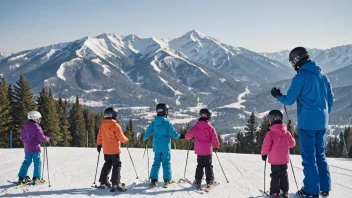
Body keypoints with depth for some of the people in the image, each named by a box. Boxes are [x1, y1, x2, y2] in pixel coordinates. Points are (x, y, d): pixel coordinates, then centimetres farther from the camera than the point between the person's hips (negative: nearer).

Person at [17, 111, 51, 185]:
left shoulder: (25, 126, 8)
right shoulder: (36, 127, -13)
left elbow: (21, 137, 15)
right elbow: (41, 137, -16)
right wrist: (48, 138, 2)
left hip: (27, 148, 7)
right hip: (35, 148, -7)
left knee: (26, 162, 15)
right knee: (37, 162, 0)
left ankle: (21, 178, 14)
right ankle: (36, 178, -4)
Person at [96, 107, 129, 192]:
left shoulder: (103, 125, 2)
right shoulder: (115, 125, -16)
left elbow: (99, 136, 8)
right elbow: (121, 137, -13)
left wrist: (99, 144, 21)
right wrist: (126, 140, 6)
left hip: (106, 150, 6)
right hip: (114, 150, -6)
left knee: (107, 165, 19)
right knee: (117, 166, 0)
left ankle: (103, 182, 21)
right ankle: (115, 184, -7)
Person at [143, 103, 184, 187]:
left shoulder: (154, 122, 0)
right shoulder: (167, 122, -13)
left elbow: (148, 132, 4)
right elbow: (173, 133, -11)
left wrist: (145, 139, 24)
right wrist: (180, 136, 7)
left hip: (156, 146, 4)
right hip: (165, 146, -4)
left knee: (156, 162, 11)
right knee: (166, 162, 6)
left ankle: (153, 179, 6)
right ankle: (167, 179, 9)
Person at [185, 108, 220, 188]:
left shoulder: (196, 126, -4)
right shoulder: (210, 127, -9)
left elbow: (188, 135, 3)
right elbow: (214, 138, -5)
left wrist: (188, 138, 26)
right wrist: (217, 146, 11)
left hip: (199, 150, 2)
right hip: (208, 150, -2)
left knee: (200, 165, 14)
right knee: (208, 166, 7)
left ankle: (198, 181, 13)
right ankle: (209, 181, 3)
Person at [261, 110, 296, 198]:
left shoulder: (270, 133, -16)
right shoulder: (286, 132, -3)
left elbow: (266, 146, -13)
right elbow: (292, 143, 7)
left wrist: (264, 154, 3)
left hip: (274, 159, -4)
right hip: (284, 158, 4)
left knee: (275, 175, 4)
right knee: (284, 174, 16)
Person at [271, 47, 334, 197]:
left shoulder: (300, 77, -12)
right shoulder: (322, 75, 10)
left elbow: (289, 100, -9)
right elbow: (330, 98, 14)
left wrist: (277, 96, 10)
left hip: (307, 123, -7)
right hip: (322, 122, 7)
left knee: (309, 156, 1)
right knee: (320, 155, 17)